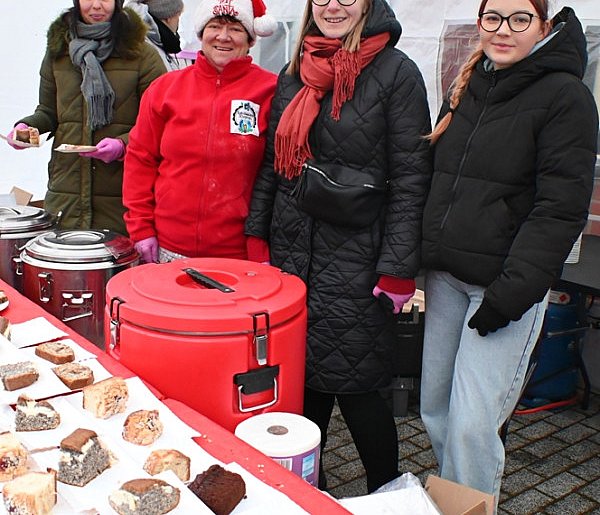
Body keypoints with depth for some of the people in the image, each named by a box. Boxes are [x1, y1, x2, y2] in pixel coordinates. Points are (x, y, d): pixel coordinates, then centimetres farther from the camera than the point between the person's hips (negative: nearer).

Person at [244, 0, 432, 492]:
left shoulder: (396, 72, -5)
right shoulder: (294, 73, 12)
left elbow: (411, 176, -9)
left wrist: (398, 268, -13)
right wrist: (258, 237, 9)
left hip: (356, 257, -5)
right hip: (291, 250, 5)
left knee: (355, 385, -1)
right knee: (299, 375, 12)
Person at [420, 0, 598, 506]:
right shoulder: (468, 88, 13)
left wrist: (514, 289, -19)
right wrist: (416, 260, 13)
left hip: (507, 283, -6)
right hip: (445, 274, 7)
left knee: (471, 425, -7)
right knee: (435, 408, 12)